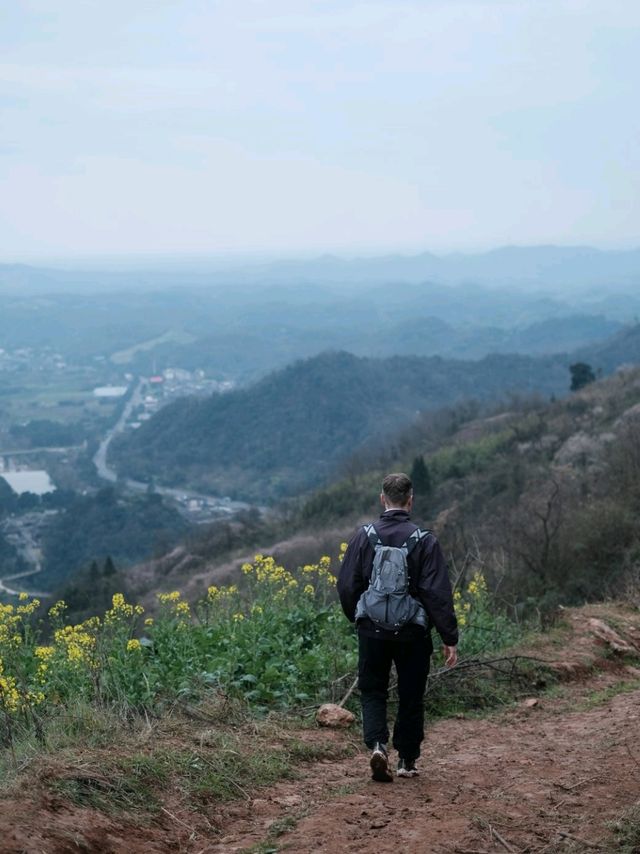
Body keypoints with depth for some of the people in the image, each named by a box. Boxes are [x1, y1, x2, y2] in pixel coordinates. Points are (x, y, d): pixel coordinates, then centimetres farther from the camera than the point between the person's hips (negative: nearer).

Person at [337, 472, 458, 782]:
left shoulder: (364, 536, -4)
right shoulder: (424, 541, -10)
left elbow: (346, 586, 0)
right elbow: (438, 594, -12)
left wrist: (357, 619, 18)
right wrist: (450, 638, -7)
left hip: (372, 631, 1)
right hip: (413, 633, -1)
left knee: (372, 691, 13)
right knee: (411, 696, 14)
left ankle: (377, 744, -9)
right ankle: (407, 760, 21)